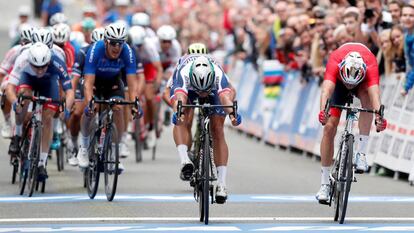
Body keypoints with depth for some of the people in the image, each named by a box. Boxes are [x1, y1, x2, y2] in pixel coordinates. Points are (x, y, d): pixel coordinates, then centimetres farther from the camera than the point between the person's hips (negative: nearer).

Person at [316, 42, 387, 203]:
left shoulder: (370, 66, -40)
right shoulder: (335, 63, -40)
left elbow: (374, 92, -54)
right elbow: (327, 88, -54)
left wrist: (379, 117, -72)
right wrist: (323, 110, -73)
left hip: (363, 81, -1)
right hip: (339, 81, 1)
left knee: (367, 98, -37)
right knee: (329, 127, -10)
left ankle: (361, 152, -32)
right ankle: (325, 184, -2)